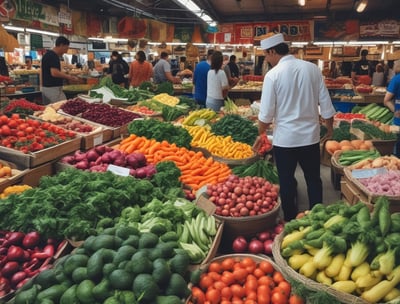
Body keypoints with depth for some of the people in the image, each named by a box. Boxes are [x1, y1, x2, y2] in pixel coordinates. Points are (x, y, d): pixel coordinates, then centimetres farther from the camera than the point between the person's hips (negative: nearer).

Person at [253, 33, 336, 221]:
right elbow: (325, 103, 3)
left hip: (284, 138, -3)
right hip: (311, 136, 4)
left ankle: (290, 221, 24)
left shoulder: (273, 74, -13)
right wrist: (330, 128, 17)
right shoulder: (312, 68, -1)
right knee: (313, 179, 18)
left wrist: (261, 134, 7)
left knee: (287, 182, 12)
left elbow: (266, 113, -10)